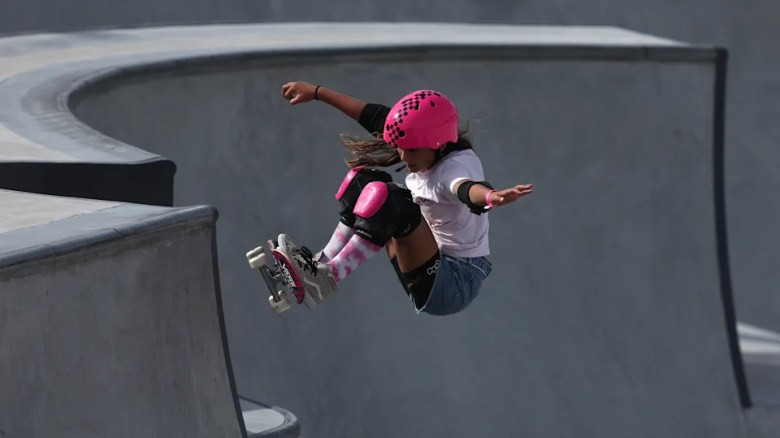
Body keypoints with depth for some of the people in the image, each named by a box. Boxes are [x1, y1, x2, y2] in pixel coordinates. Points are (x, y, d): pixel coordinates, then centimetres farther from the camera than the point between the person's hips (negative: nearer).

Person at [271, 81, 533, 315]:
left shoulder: (456, 165, -22)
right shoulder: (425, 147, 2)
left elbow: (466, 187, -46)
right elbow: (376, 117, 15)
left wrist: (491, 196, -70)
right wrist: (317, 93, 24)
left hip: (457, 286, -10)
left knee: (391, 202, -29)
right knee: (367, 181, 11)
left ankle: (326, 280, -28)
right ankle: (323, 263, 0)